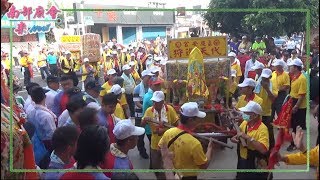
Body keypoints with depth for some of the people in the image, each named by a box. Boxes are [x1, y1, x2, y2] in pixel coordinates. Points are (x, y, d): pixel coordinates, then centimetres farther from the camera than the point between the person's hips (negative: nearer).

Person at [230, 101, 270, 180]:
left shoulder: (262, 129, -22)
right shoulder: (244, 123, -1)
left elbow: (263, 149, -34)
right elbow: (236, 137, 14)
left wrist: (248, 138, -33)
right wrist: (234, 138, -9)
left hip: (256, 166, -6)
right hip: (242, 162, 7)